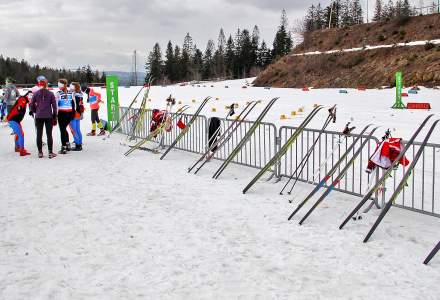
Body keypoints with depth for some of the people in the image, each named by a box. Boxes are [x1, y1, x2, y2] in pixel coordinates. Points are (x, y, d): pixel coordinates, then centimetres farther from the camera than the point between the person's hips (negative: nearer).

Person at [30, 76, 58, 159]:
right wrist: (54, 117, 6)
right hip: (48, 117, -1)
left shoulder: (36, 93, -1)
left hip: (39, 117, 1)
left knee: (39, 134, 8)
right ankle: (50, 153, 5)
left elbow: (32, 105, 3)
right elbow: (54, 106, -1)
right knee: (49, 134, 4)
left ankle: (40, 152, 11)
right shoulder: (51, 94, -2)